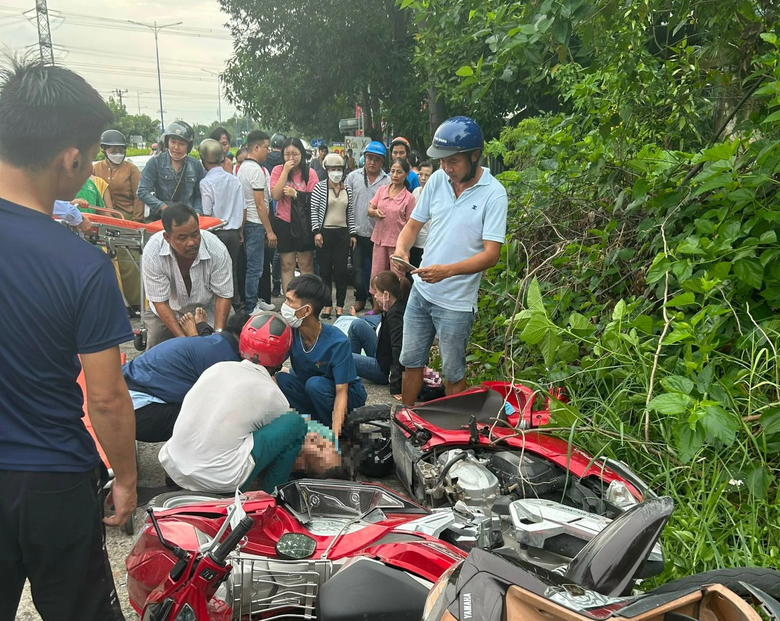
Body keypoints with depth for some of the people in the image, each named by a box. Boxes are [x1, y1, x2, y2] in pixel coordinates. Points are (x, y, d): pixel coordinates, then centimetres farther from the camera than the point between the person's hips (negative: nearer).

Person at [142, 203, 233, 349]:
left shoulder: (217, 250, -30)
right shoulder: (152, 252, -31)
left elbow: (223, 296, -17)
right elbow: (160, 302, -23)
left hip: (206, 310, 0)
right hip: (167, 310, 0)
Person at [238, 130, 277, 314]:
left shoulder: (243, 167, 14)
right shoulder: (256, 169, -16)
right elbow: (260, 204, -19)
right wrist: (270, 231, -15)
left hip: (246, 222, 10)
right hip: (255, 224, -10)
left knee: (254, 265, 17)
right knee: (255, 267, -5)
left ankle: (253, 300, 26)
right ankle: (251, 308, 0)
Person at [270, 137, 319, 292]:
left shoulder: (309, 173, -2)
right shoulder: (278, 170, -1)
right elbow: (276, 196, -13)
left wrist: (296, 194, -19)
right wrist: (286, 171, -15)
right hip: (284, 223, 1)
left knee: (306, 265, 4)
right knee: (287, 265, 7)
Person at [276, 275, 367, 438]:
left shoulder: (338, 342, -29)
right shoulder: (289, 332, -17)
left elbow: (341, 392, -29)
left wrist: (335, 434, -42)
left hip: (350, 396, -4)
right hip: (310, 392, 4)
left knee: (315, 384, -34)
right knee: (281, 380, -22)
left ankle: (338, 430, -11)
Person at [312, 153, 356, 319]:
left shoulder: (347, 190, 8)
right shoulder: (320, 187, -2)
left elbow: (351, 213, 11)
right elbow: (314, 211, -5)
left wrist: (353, 233, 7)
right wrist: (316, 231, -11)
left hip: (342, 233, 2)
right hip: (325, 232, -2)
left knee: (341, 271, 2)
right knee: (325, 270, 4)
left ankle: (340, 306, 11)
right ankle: (327, 305, 13)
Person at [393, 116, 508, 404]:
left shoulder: (493, 194, -14)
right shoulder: (437, 180, 0)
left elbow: (491, 254, -19)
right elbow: (413, 224, 9)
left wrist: (447, 270, -33)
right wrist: (401, 249, -13)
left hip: (457, 302, -5)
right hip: (421, 290, 5)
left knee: (453, 373, 11)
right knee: (411, 361, 17)